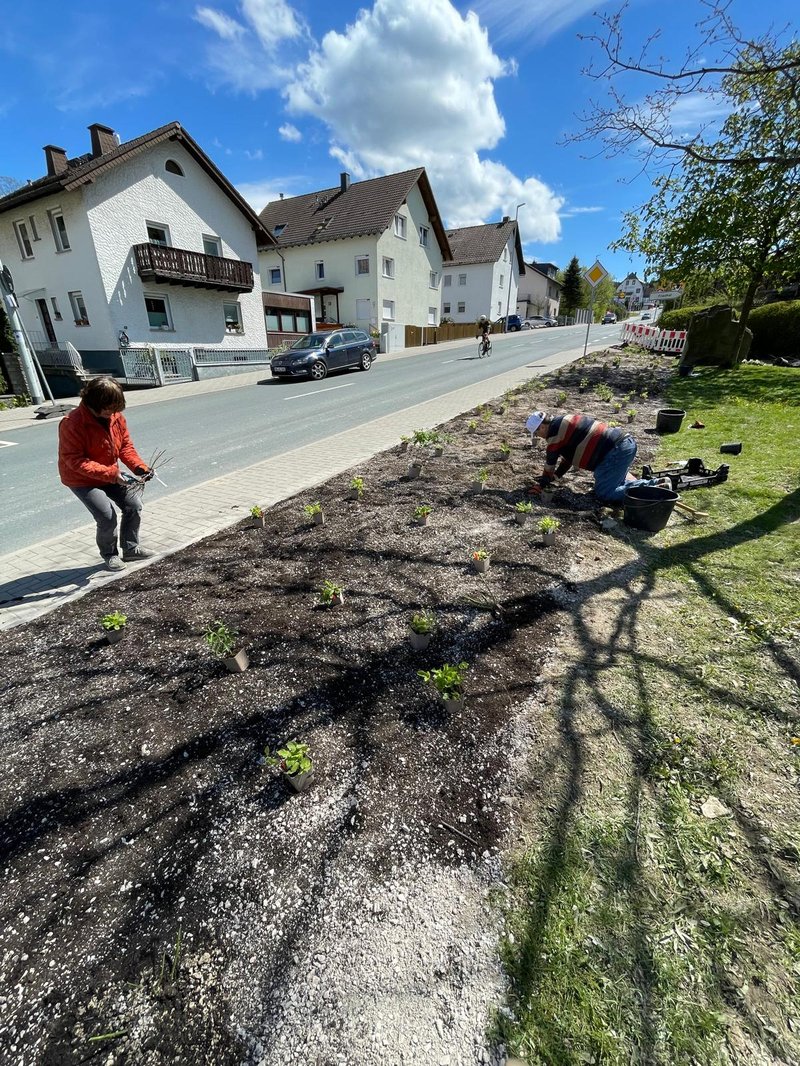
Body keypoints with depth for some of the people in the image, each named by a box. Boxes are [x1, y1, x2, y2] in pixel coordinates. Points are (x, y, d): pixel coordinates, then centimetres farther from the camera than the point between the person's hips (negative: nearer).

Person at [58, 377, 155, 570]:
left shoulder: (116, 416, -8)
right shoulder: (72, 424, -26)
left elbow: (126, 445, -1)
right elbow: (75, 460, -28)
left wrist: (140, 467, -18)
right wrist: (111, 473, -37)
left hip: (111, 474, 6)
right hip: (82, 480, -6)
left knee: (134, 505, -3)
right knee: (107, 516, -16)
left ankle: (131, 549, 14)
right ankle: (109, 554, 10)